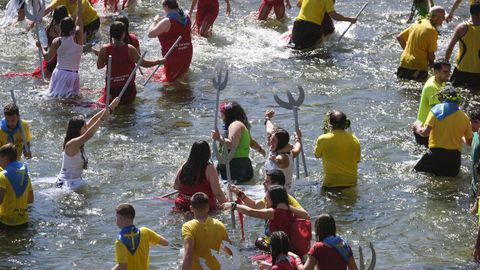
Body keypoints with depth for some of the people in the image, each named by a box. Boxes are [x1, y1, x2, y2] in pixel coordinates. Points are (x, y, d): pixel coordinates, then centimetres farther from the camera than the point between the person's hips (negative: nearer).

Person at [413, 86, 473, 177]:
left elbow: (425, 132, -12)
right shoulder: (464, 117, 6)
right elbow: (469, 142, 13)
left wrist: (417, 128, 11)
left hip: (436, 153, -3)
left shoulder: (436, 110, -3)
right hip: (454, 157, 3)